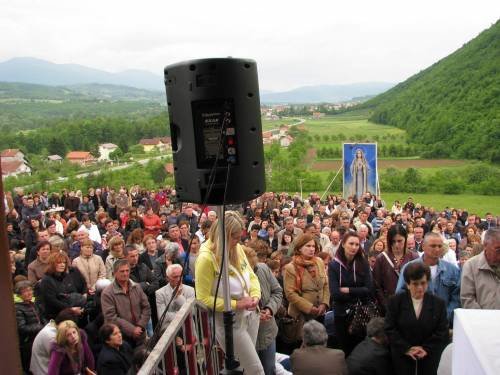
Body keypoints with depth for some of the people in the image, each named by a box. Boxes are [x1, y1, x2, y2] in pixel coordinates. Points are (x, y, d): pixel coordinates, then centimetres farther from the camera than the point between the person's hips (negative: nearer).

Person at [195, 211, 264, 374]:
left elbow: (251, 275, 9)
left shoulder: (237, 249, -2)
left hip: (250, 314, 6)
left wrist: (255, 295, -10)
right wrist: (235, 304, -21)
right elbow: (204, 298, -18)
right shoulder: (206, 258, -22)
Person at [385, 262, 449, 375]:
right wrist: (407, 348, -13)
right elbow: (390, 329, -5)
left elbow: (443, 332, -1)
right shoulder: (395, 301, -3)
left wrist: (426, 349, -12)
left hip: (430, 358, 1)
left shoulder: (438, 303, 1)